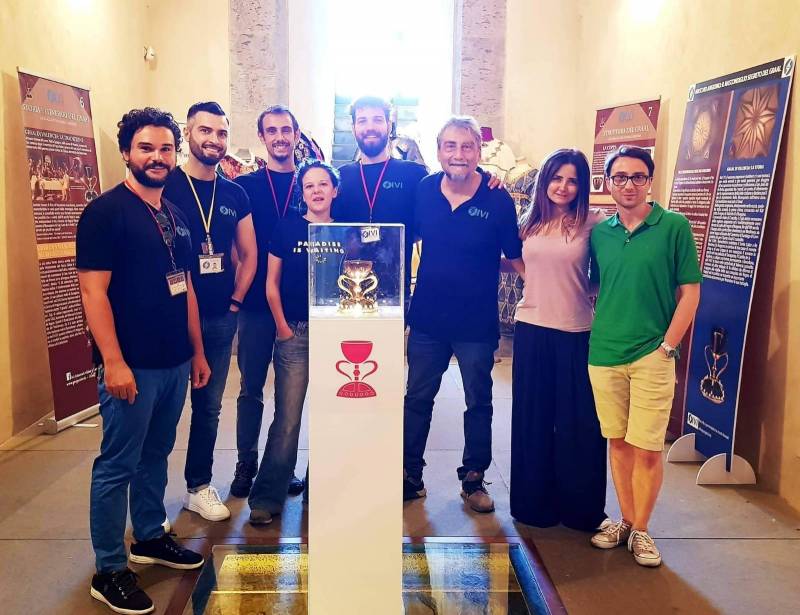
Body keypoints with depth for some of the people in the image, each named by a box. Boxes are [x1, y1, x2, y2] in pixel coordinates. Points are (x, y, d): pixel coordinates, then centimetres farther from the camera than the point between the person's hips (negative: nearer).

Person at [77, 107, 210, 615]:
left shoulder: (177, 216, 12)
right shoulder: (105, 212, -9)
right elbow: (93, 292, -14)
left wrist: (197, 351, 16)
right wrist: (113, 362, -19)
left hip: (175, 362, 7)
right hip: (132, 365, -7)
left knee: (156, 455, 19)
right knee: (117, 465, 2)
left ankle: (150, 538, 35)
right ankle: (109, 572, 14)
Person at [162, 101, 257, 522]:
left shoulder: (234, 195, 8)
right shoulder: (166, 186, -6)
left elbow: (249, 253, 15)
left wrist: (235, 300, 5)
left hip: (220, 318, 5)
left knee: (209, 405, 13)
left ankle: (199, 486, 27)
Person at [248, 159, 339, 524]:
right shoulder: (287, 228, 1)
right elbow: (272, 283, 2)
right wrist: (282, 327, -2)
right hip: (294, 333, -2)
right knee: (287, 418, -4)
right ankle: (266, 497, 5)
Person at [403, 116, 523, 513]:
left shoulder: (498, 200, -10)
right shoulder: (423, 190, -2)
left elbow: (516, 258, -3)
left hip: (477, 324, -2)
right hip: (427, 319, 3)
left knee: (478, 404, 11)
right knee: (417, 398, 12)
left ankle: (473, 480, 28)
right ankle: (409, 476, 28)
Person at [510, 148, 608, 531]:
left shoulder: (593, 223, -5)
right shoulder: (529, 223, 6)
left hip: (576, 334, -3)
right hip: (531, 329, 3)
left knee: (578, 423, 5)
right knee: (532, 418, 12)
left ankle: (579, 506, 22)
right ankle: (534, 500, 27)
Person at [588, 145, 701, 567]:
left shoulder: (674, 226, -4)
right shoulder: (599, 233, 7)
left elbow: (690, 292, -4)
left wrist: (667, 346, -8)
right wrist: (599, 332, 4)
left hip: (651, 357, -4)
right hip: (604, 354, 4)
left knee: (647, 449, 1)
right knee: (617, 442, 13)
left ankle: (640, 530, 18)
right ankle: (625, 520, 27)